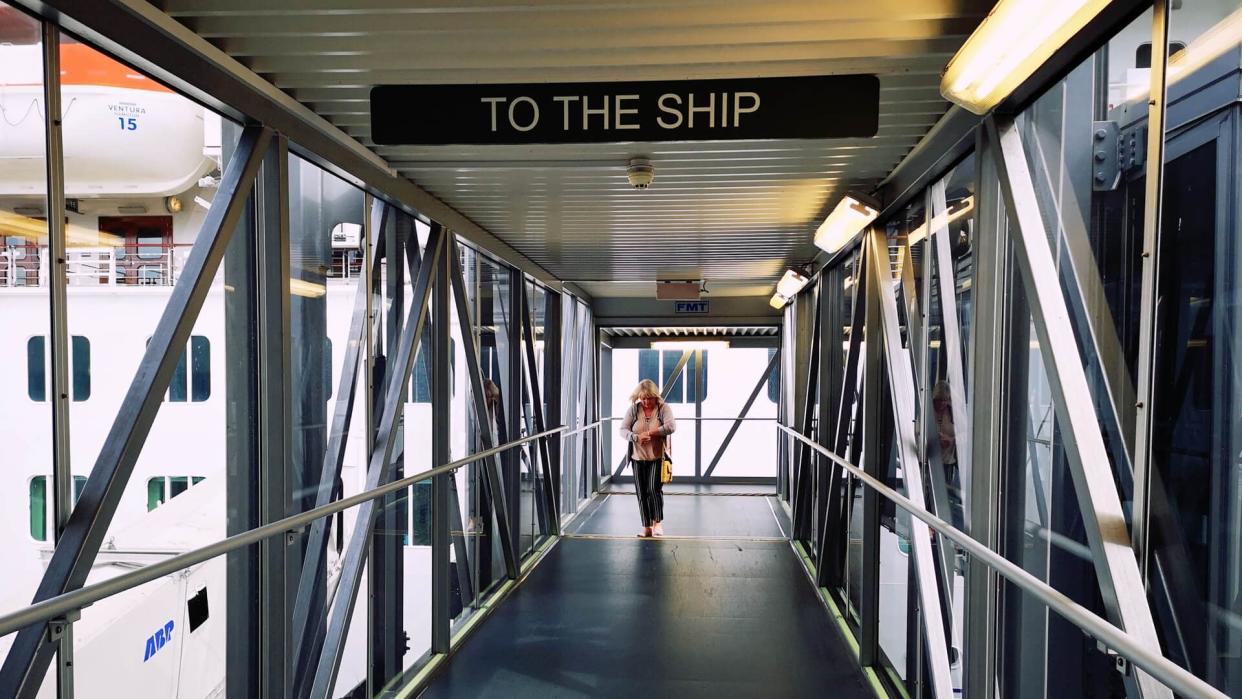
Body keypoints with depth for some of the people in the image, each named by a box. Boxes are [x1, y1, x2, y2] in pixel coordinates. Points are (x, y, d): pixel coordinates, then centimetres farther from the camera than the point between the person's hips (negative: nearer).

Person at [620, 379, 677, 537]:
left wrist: (649, 433, -17)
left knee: (654, 489, -13)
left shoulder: (663, 408, -4)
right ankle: (646, 527, 16)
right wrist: (636, 437, -20)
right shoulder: (634, 409, 2)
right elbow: (623, 430, -1)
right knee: (642, 493, 5)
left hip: (658, 457, -3)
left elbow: (671, 426, -18)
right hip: (638, 458, 3)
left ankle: (658, 522, 6)